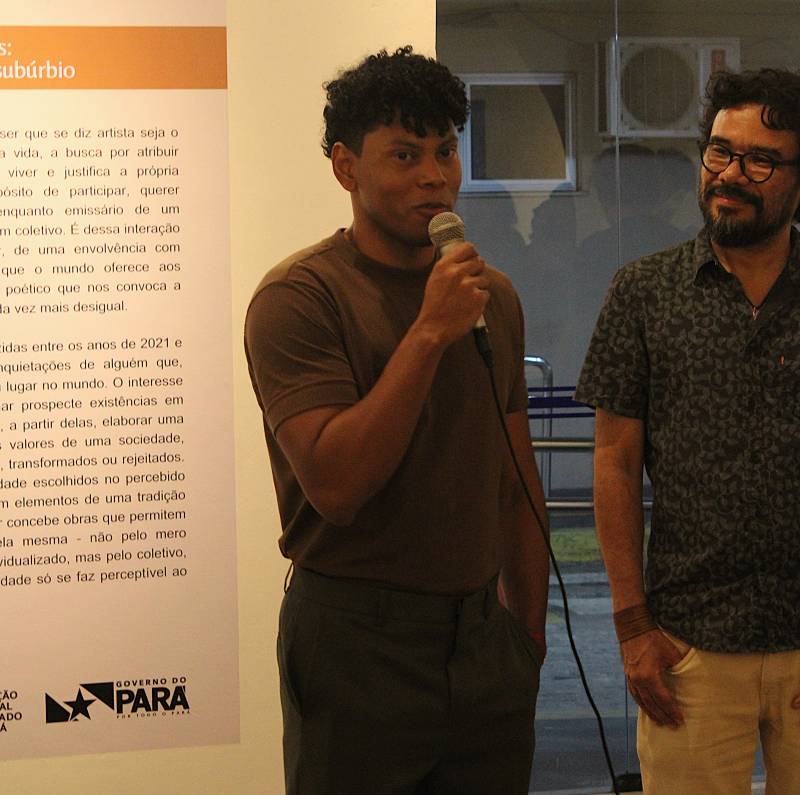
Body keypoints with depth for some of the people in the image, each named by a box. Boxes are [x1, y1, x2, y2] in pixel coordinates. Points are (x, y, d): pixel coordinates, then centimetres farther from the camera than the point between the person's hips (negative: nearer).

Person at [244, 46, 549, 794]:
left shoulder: (495, 296, 9)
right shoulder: (300, 296, -12)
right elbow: (335, 485, -21)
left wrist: (531, 630, 15)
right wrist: (429, 333, -23)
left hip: (483, 634, 6)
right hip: (358, 642, -5)